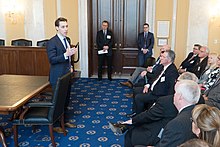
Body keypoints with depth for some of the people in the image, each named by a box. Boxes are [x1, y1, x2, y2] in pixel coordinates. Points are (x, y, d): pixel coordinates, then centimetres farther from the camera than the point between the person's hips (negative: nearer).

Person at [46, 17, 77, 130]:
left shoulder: (67, 40, 11)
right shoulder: (52, 42, -15)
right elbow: (52, 59, -21)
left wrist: (70, 67, 10)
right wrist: (66, 54, -32)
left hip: (67, 75, 8)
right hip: (58, 77, -8)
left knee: (66, 99, 16)